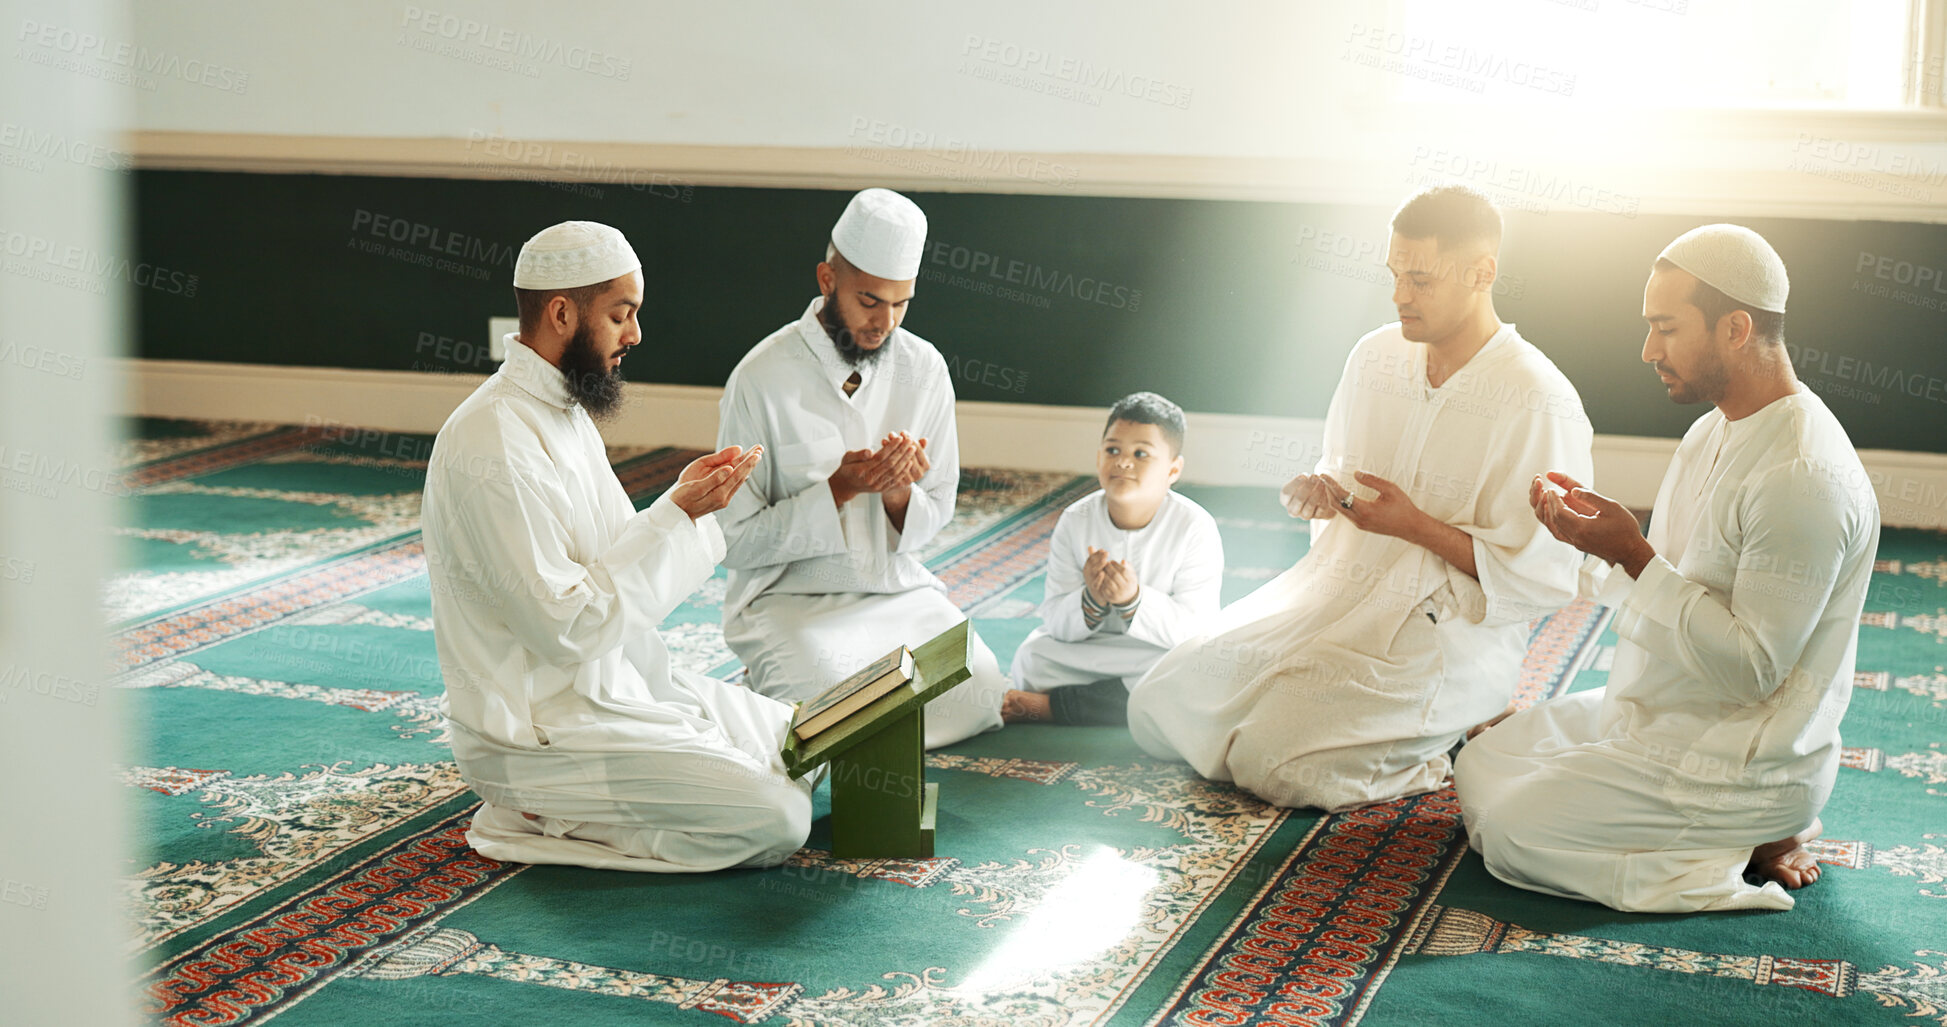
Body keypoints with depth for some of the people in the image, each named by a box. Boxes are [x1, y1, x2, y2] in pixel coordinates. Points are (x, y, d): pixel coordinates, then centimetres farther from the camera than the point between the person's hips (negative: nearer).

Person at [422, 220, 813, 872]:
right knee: (775, 819, -17)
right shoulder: (495, 445, -23)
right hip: (538, 732, -10)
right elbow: (567, 628, -25)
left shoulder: (564, 410, 9)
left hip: (615, 684, 10)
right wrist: (677, 516, -21)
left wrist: (686, 498, -3)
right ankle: (531, 818, -5)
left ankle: (555, 804, 11)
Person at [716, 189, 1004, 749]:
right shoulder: (762, 379, -12)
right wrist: (836, 491, -23)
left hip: (899, 591, 4)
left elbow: (936, 514, 8)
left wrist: (899, 496, -16)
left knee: (979, 698, -19)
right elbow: (736, 543, -10)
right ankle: (770, 683, 5)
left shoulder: (924, 368, 1)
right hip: (790, 596, -4)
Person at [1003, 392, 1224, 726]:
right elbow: (1056, 622, -10)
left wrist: (1133, 601, -36)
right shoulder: (1075, 522, -8)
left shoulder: (1195, 528, -15)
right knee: (1030, 658, -21)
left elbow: (1193, 628, -20)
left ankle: (1051, 705, -21)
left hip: (1160, 653, -1)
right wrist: (1092, 601, -32)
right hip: (1088, 653, 2)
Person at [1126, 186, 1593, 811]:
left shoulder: (1539, 403, -16)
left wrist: (1416, 525, -19)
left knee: (1271, 762, -24)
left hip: (1450, 633, -7)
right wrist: (1317, 491, -3)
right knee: (1158, 709, 0)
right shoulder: (1374, 356, 5)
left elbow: (1543, 578, -16)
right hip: (1336, 591, 7)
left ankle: (1450, 748, 2)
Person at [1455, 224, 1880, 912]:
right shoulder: (1713, 431, 7)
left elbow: (1751, 668, -26)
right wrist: (1591, 533, -6)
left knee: (1511, 831, -14)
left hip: (1741, 765, -10)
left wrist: (1633, 554, -25)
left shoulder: (1804, 479, -26)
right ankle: (1729, 830, 10)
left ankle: (1751, 845, -4)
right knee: (1482, 763, 14)